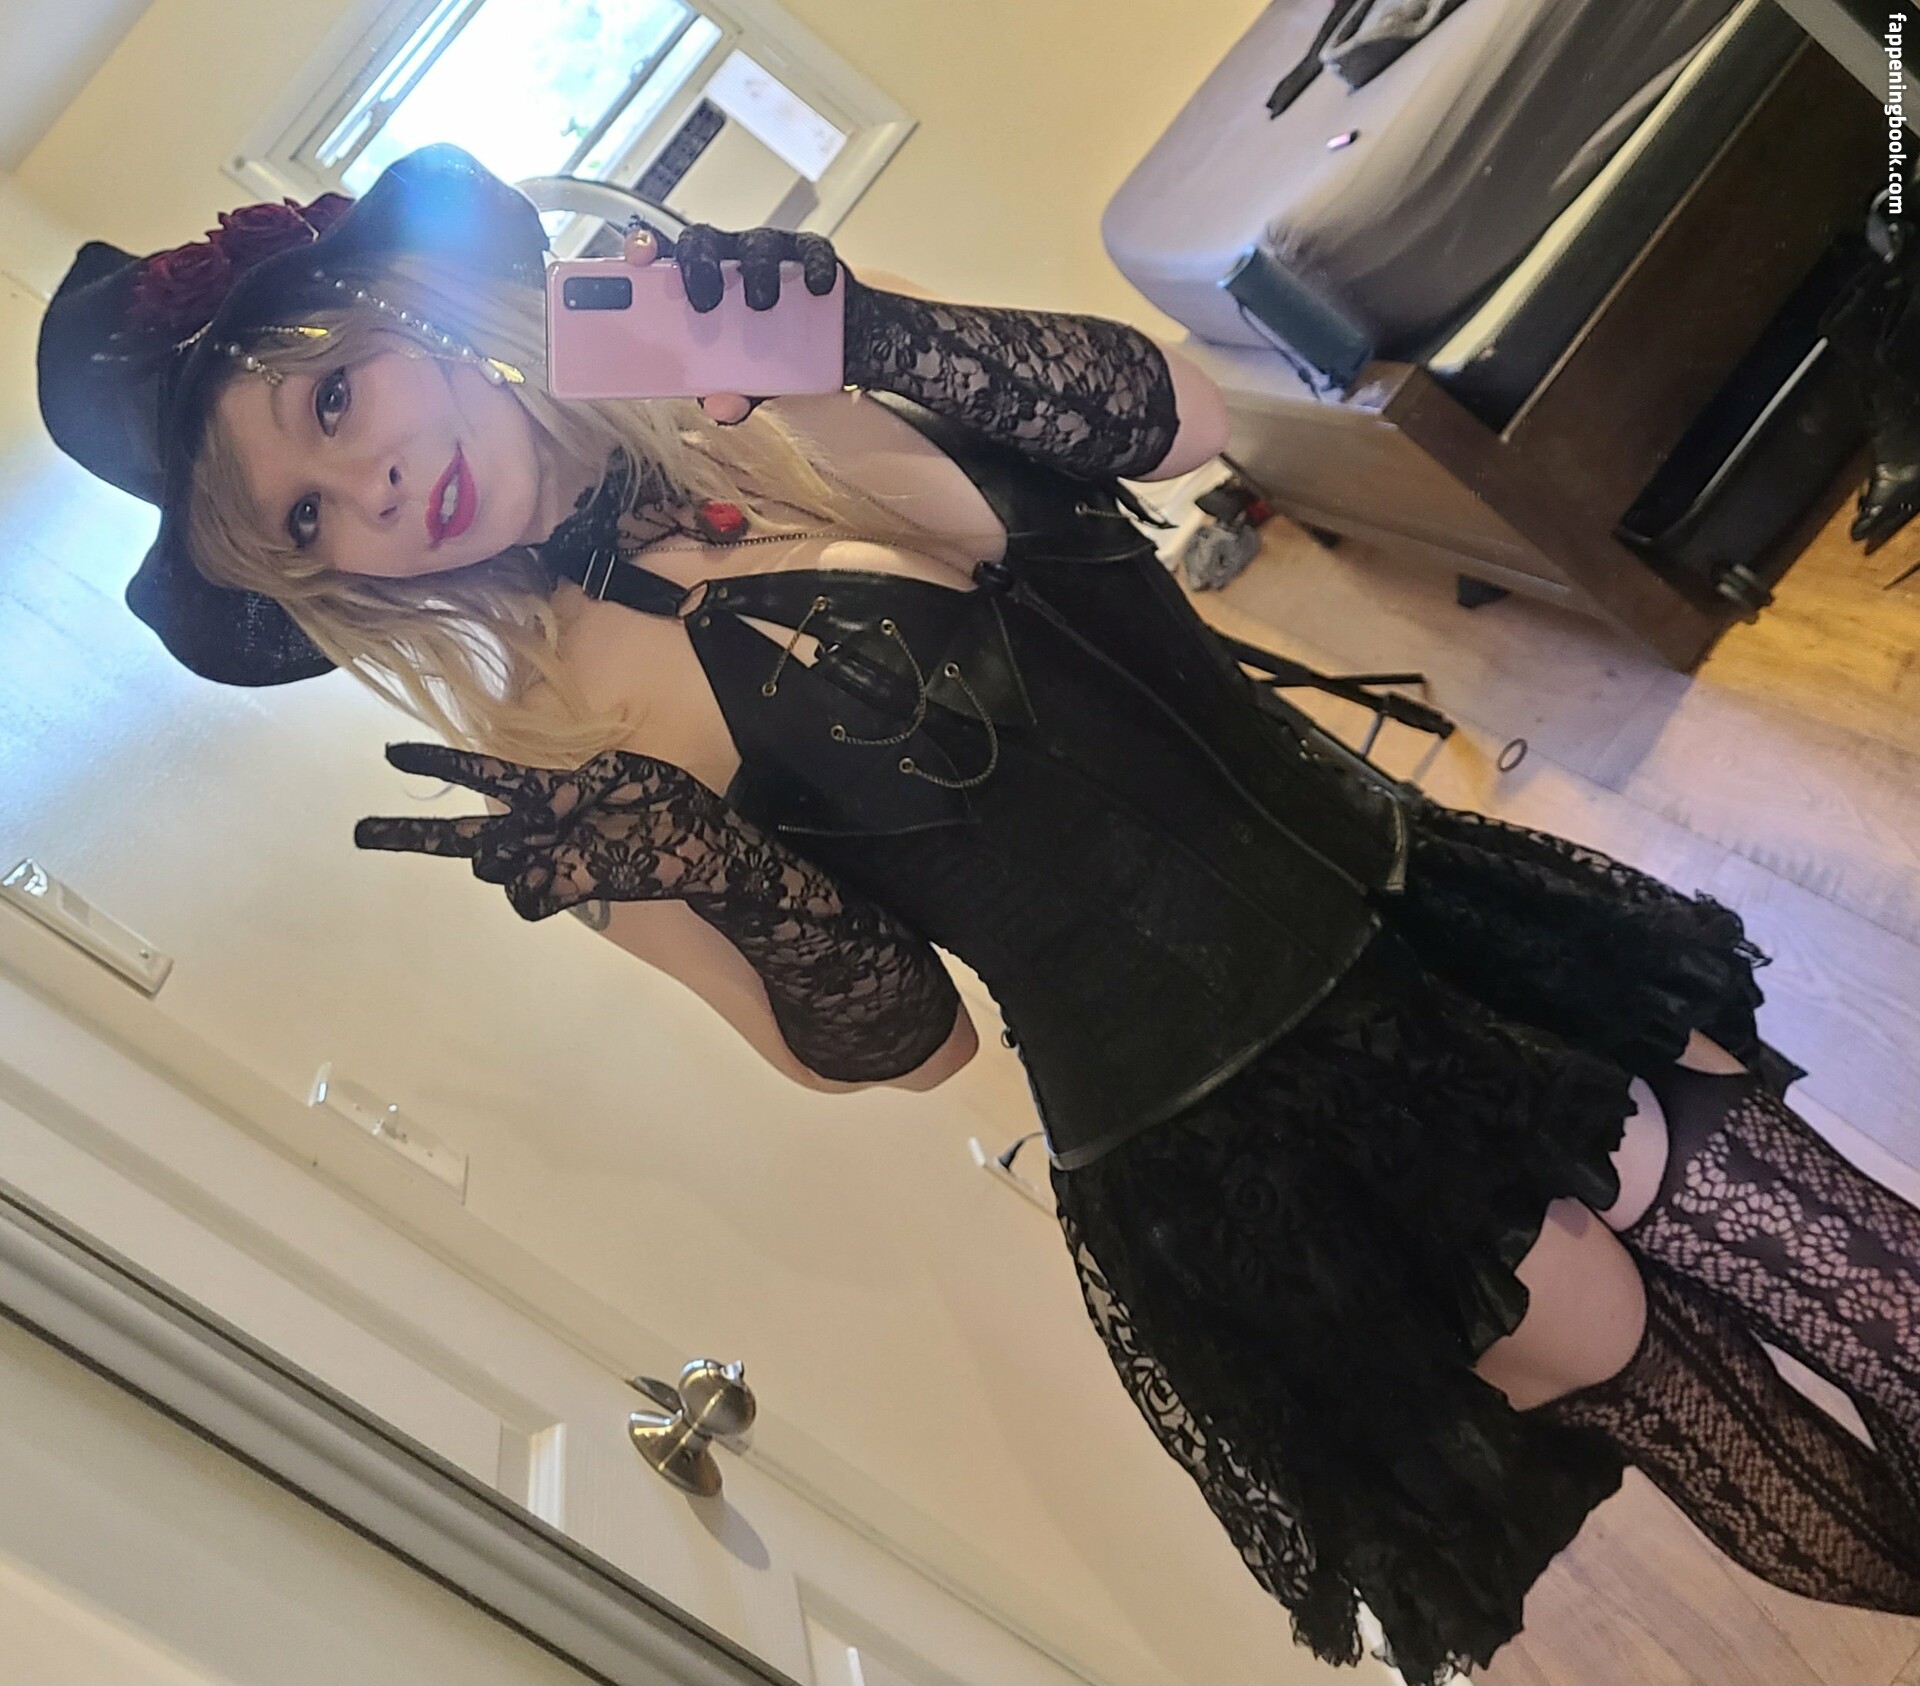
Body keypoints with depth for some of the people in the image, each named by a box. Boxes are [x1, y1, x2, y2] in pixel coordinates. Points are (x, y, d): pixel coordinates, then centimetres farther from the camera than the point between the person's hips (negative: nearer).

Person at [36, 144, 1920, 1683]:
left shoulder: (780, 388, 0)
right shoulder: (572, 726, -13)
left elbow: (1181, 424, 2)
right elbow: (903, 1045, -11)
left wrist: (878, 327, -10)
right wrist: (671, 868, -27)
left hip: (1407, 915, 6)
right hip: (1230, 1154, -5)